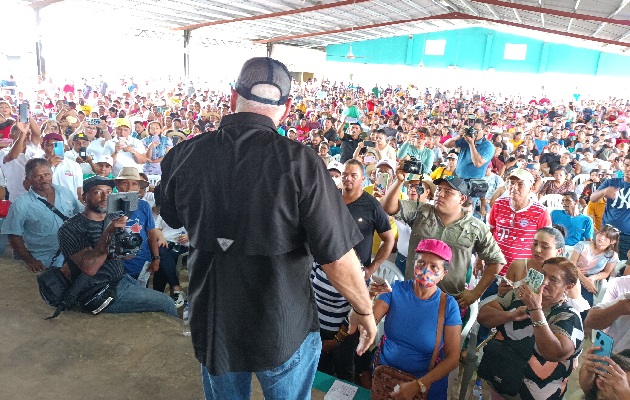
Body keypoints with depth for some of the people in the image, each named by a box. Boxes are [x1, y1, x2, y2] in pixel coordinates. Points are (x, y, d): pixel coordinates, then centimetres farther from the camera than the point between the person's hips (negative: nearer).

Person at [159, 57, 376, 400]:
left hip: (212, 324, 3)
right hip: (284, 329, -2)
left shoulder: (182, 156, -11)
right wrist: (364, 311, -4)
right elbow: (338, 259, -21)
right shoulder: (299, 162, -23)